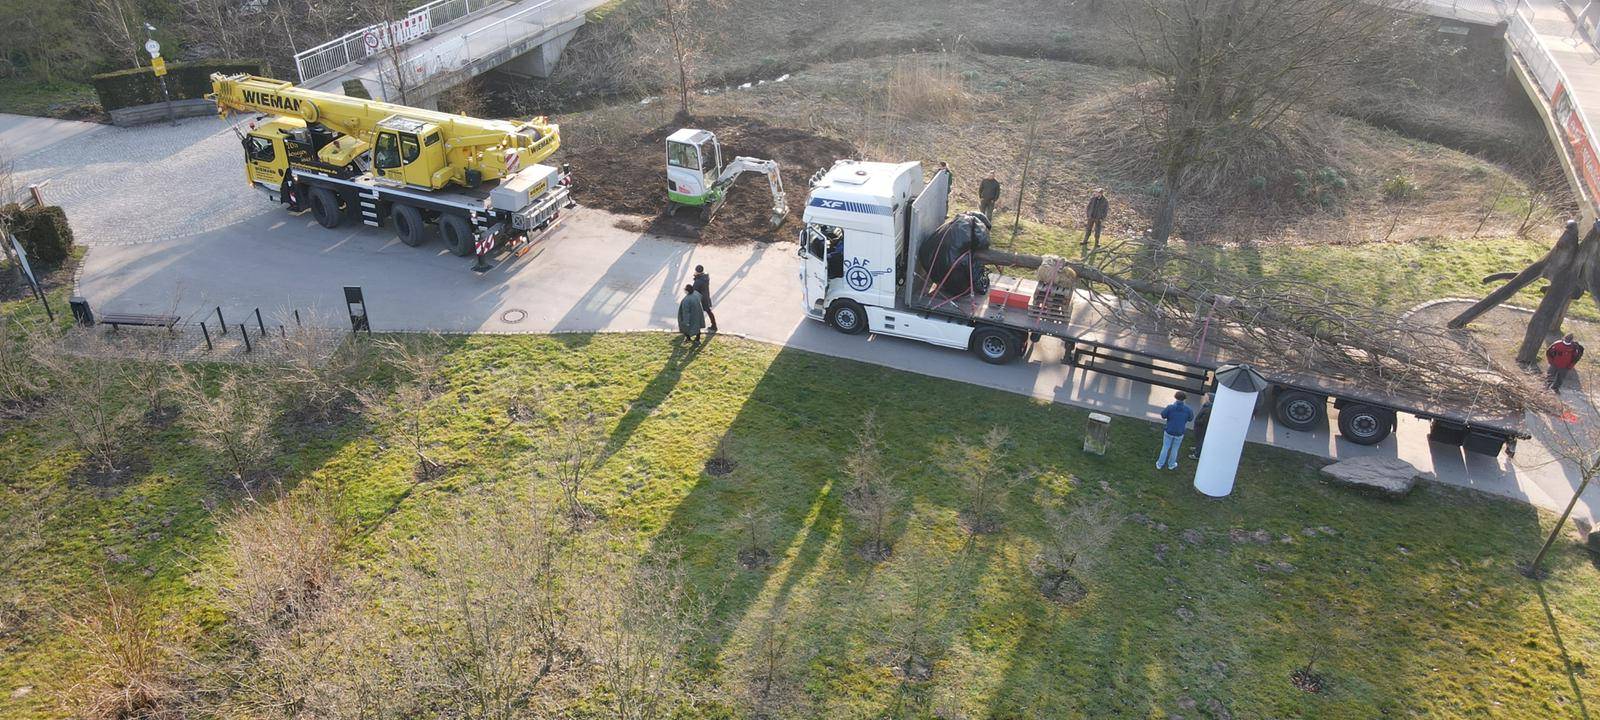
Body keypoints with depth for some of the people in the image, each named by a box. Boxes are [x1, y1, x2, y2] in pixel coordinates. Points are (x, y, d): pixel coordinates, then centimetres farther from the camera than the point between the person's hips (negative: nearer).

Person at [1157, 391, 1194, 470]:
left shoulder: (1170, 407, -23)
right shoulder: (1187, 409, -17)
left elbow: (1163, 415, -10)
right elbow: (1191, 418, -1)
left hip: (1169, 432, -1)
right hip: (1179, 434, 1)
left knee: (1165, 448, 17)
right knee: (1175, 449, 21)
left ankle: (1160, 464, 30)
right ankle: (1171, 465, 39)